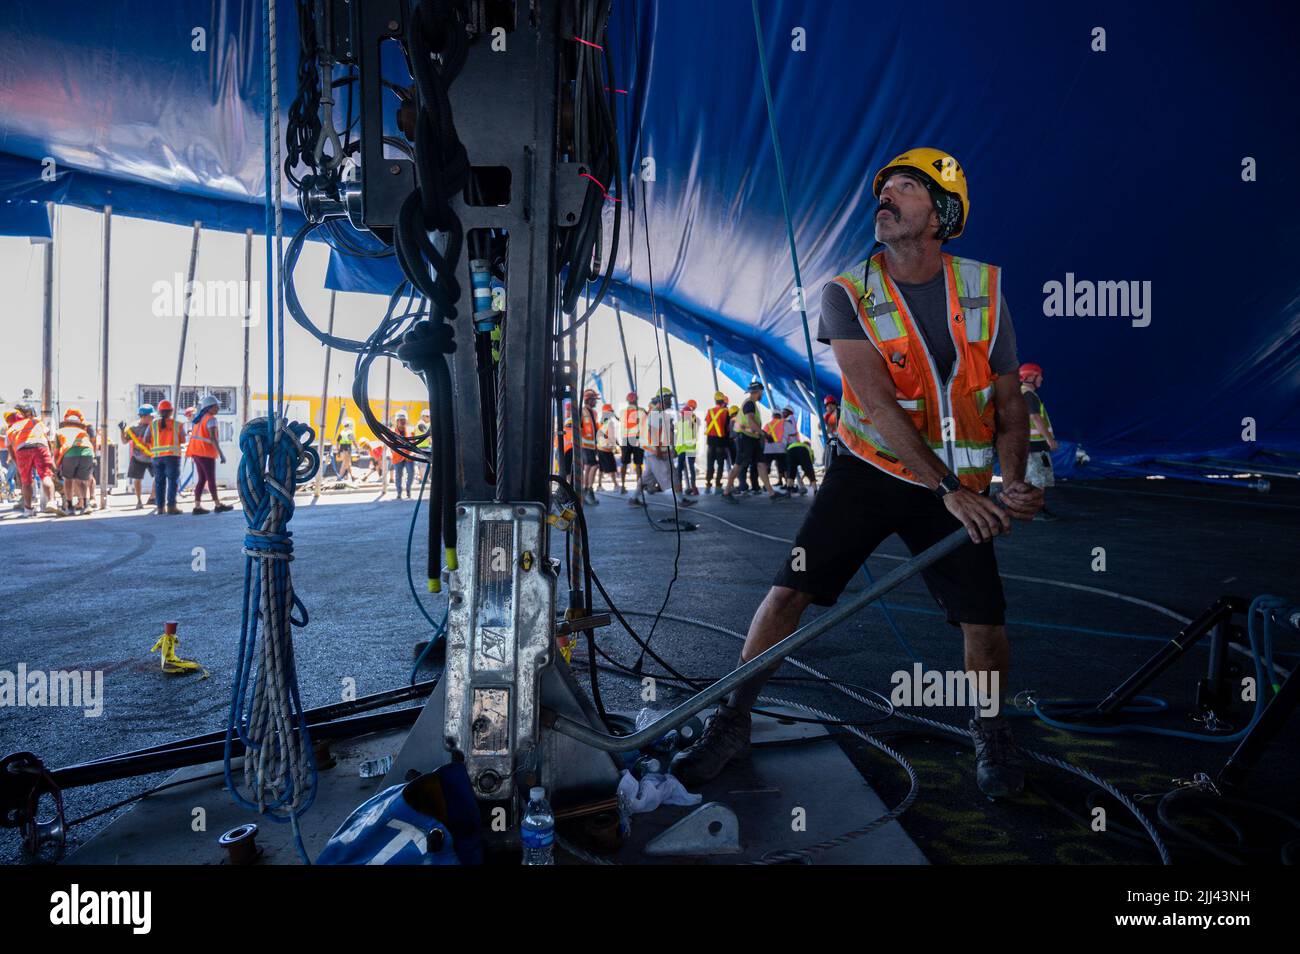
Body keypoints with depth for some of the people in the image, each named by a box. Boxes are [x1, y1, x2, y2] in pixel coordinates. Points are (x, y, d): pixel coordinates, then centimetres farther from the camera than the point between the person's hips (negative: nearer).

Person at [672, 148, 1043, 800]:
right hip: (869, 472, -1)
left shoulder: (983, 289, -1)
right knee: (789, 592, -10)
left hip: (958, 487, 2)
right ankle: (731, 723, 8)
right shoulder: (848, 294, -9)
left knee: (986, 624, -5)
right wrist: (950, 488, -26)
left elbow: (1010, 403, 5)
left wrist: (1012, 479, -13)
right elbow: (879, 403, -19)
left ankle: (990, 731, 27)